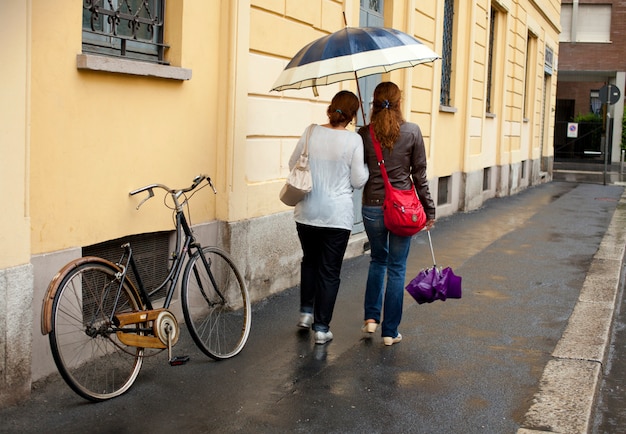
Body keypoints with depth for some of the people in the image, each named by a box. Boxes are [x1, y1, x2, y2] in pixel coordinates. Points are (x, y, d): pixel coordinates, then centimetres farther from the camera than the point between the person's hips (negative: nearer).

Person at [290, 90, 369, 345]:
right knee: (329, 271, 6)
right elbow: (358, 181, -8)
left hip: (307, 213, 3)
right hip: (338, 215, -3)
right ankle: (321, 328, 10)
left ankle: (306, 312, 26)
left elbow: (293, 165, 7)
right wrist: (365, 167, 11)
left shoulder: (310, 133, -3)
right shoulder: (353, 140, -11)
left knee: (309, 260, 25)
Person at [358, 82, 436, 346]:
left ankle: (371, 318, 18)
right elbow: (420, 175, -2)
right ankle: (390, 332, 13)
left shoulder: (364, 134, -4)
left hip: (372, 207, 1)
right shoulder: (412, 132, -6)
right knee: (397, 269, 8)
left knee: (378, 260, 23)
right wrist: (429, 210, 5)